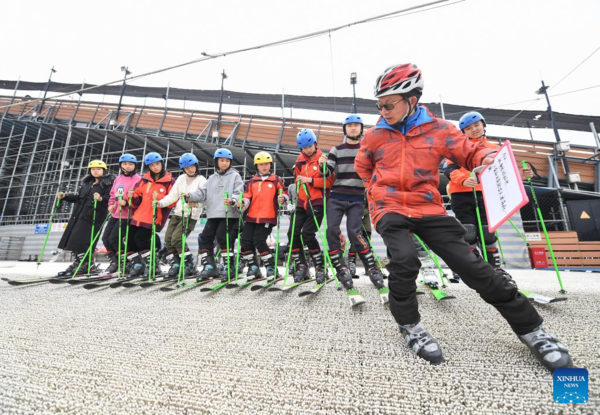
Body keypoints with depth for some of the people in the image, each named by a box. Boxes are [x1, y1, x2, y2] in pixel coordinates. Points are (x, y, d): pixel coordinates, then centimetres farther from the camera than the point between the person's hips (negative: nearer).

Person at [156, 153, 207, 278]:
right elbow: (172, 196, 9)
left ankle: (190, 265, -2)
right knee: (168, 239, 0)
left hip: (191, 215, -6)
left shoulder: (201, 180, -3)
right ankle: (175, 265, 13)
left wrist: (194, 201, -35)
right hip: (177, 213, 6)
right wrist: (161, 203, -7)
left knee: (176, 239, -15)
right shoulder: (181, 178, 11)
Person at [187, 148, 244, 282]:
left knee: (223, 238, -10)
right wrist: (190, 196, -6)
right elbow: (202, 192, 11)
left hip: (229, 214, -6)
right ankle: (209, 267, 15)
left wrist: (232, 200, -30)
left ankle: (229, 267, 5)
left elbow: (239, 193, -9)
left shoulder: (235, 176, 4)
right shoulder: (212, 178, 20)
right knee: (205, 238, 3)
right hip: (213, 214, 6)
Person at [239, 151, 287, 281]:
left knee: (259, 241, -11)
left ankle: (271, 267, 5)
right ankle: (253, 267, 17)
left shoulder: (276, 180, 4)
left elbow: (284, 194, 4)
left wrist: (282, 199, -18)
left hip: (267, 217, -5)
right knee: (246, 240, 1)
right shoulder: (252, 181, 13)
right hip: (251, 217, 5)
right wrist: (243, 203, -12)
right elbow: (247, 197, 8)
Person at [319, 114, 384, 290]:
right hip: (336, 197, 2)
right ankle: (341, 269, 5)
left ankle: (372, 267, 7)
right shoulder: (336, 150, 9)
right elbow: (328, 173, 2)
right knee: (332, 230, -10)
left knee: (354, 232, -10)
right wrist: (323, 165, -18)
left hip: (357, 199, -1)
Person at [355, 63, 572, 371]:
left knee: (472, 265, -2)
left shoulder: (438, 129, 1)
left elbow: (470, 152, 8)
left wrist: (490, 158, -14)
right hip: (390, 210, 0)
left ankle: (531, 330, 21)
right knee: (404, 259, -29)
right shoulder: (375, 135, 4)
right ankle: (409, 326, -2)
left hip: (428, 209, 1)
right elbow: (362, 167, 20)